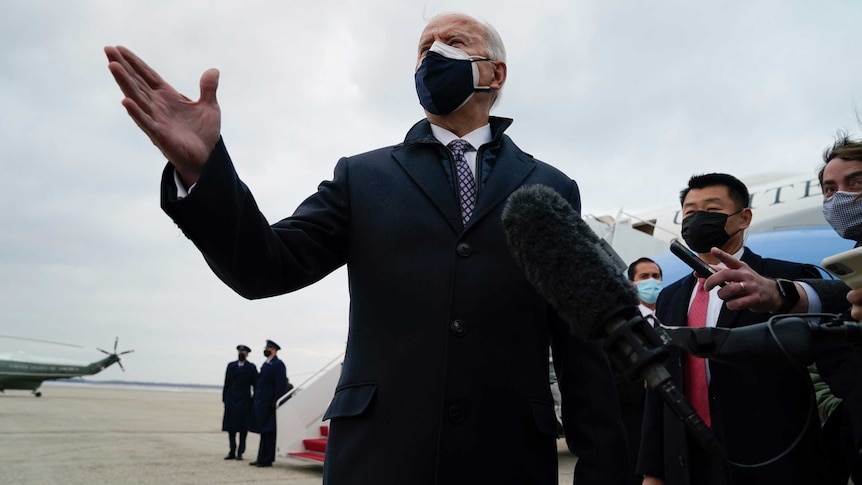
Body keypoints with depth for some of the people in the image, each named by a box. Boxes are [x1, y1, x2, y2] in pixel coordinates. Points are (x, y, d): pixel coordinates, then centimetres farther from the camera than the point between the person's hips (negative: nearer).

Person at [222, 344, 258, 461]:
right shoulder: (231, 366, 10)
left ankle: (240, 452, 8)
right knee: (230, 428, 5)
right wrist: (224, 398, 4)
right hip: (231, 400, 3)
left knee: (243, 429, 1)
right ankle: (232, 452, 13)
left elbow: (255, 384, -1)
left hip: (245, 401, -3)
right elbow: (227, 383, 10)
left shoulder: (251, 367, 1)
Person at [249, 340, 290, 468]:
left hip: (269, 404, -9)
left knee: (268, 432, -2)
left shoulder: (278, 365, -10)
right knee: (263, 432, 13)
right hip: (261, 404, 9)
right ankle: (262, 458, 19)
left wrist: (275, 402, -20)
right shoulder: (265, 365, 17)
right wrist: (256, 400, 13)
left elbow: (281, 385, -16)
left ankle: (267, 459, 4)